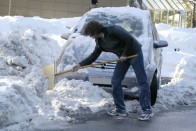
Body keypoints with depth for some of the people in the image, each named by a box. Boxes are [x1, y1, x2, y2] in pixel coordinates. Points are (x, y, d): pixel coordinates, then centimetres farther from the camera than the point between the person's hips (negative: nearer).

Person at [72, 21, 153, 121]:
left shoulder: (113, 30, -22)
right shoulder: (100, 41, 4)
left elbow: (130, 39, -24)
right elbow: (94, 56, 13)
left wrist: (125, 54, -17)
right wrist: (80, 64, 7)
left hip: (135, 53, -9)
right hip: (123, 57, 9)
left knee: (142, 81, -8)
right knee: (115, 81, 5)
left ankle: (147, 110, -9)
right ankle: (121, 109, 12)